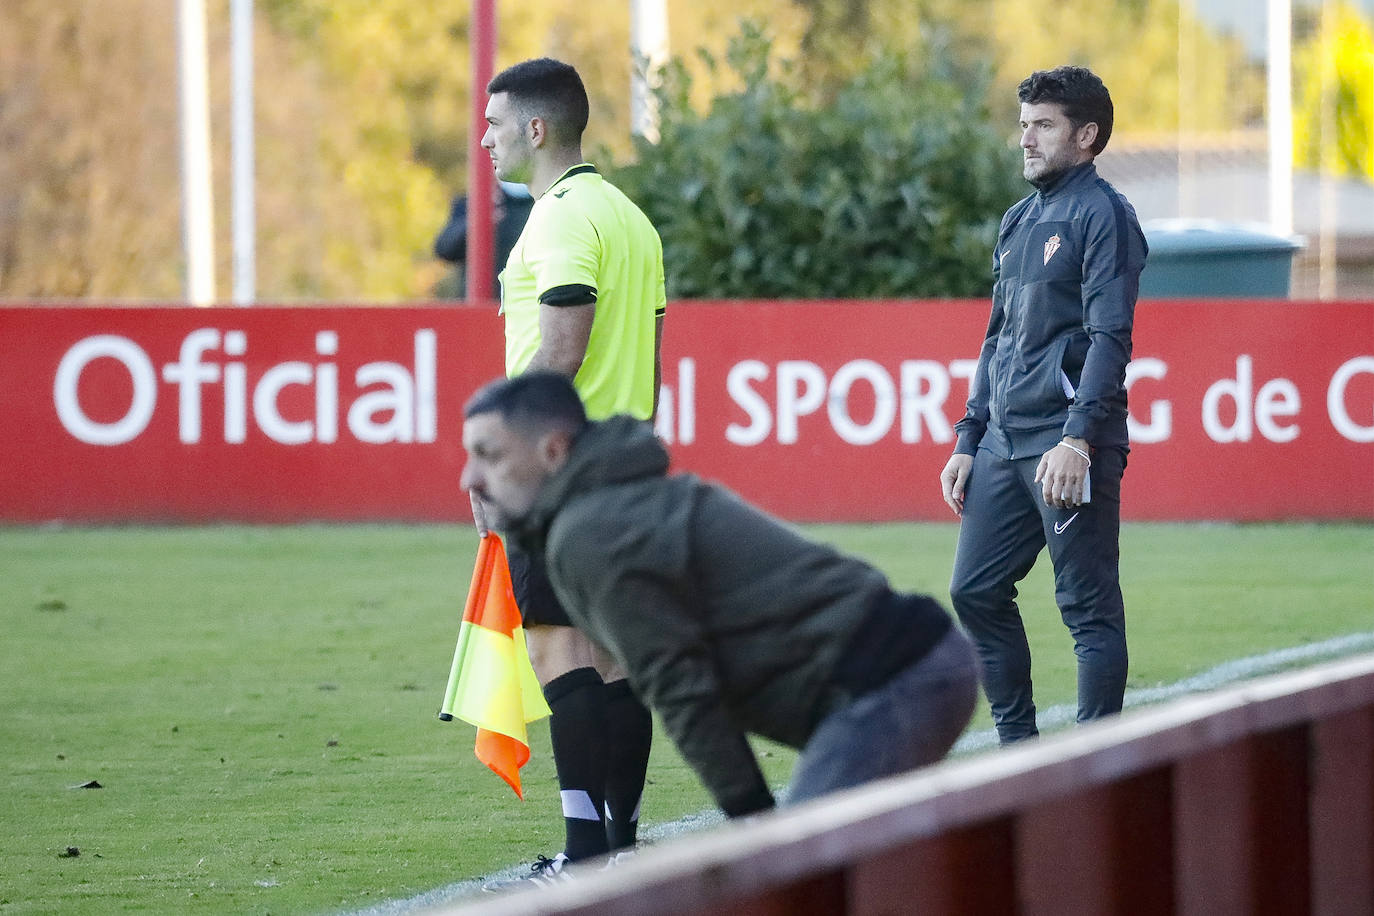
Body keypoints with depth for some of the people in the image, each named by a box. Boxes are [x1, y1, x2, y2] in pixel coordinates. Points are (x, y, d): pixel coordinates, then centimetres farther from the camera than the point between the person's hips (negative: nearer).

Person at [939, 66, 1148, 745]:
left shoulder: (1102, 214, -7)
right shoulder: (1020, 222, 19)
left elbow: (1109, 338, -15)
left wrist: (1077, 439, -23)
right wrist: (968, 442, 18)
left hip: (1068, 449, -9)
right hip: (1003, 445, 9)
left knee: (1089, 609, -4)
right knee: (975, 591, 8)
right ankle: (1019, 749, 17)